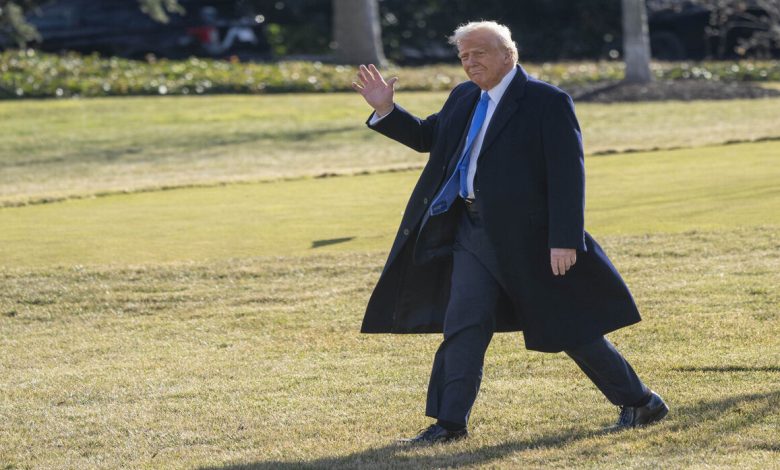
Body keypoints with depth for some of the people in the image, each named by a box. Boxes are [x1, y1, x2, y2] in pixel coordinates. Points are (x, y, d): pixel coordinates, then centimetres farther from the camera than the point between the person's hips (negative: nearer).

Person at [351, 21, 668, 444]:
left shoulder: (548, 102, -12)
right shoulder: (464, 98, 10)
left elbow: (568, 175, -16)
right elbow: (428, 136, 23)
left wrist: (564, 240, -21)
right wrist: (385, 111, 9)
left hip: (527, 236, -6)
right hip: (472, 231, 6)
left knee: (570, 328, 1)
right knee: (463, 327, 1)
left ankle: (640, 403, 14)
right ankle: (450, 422, 6)